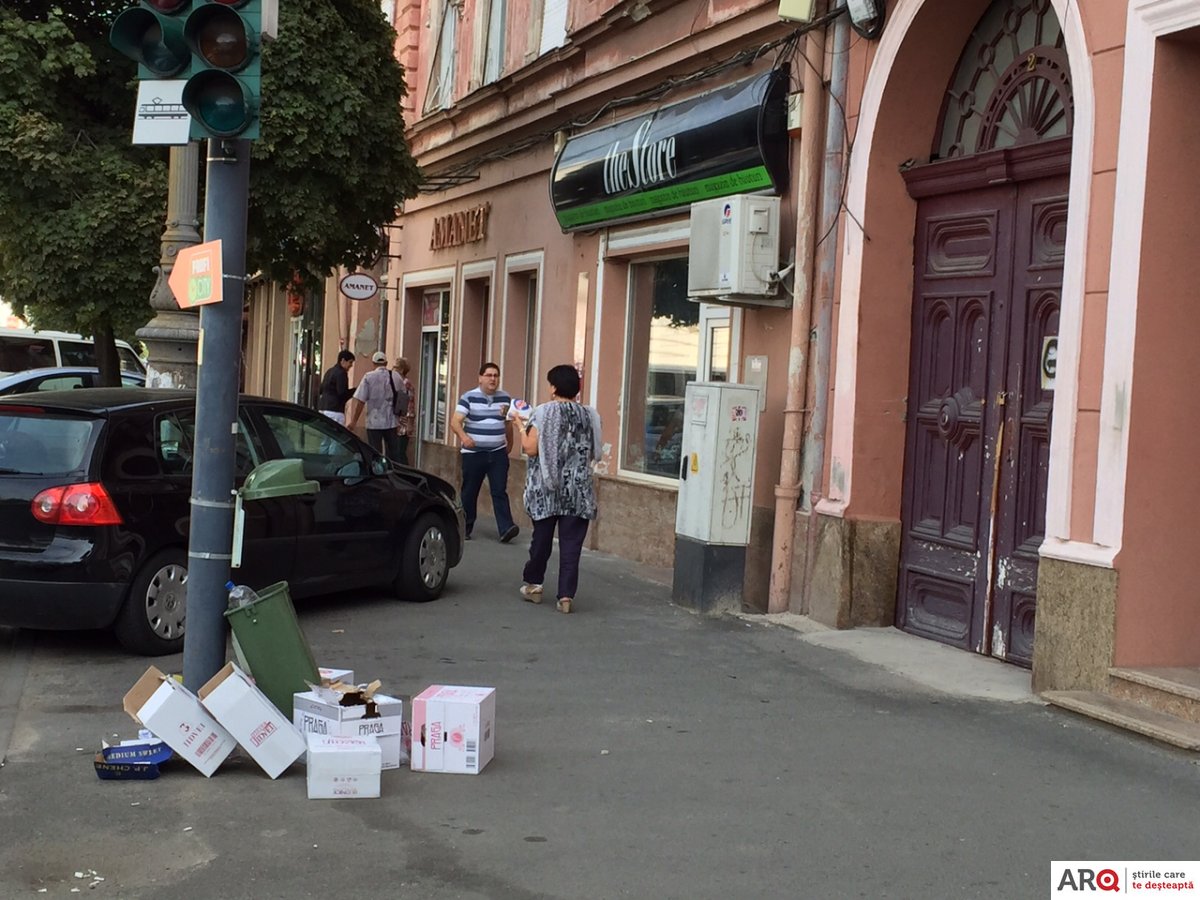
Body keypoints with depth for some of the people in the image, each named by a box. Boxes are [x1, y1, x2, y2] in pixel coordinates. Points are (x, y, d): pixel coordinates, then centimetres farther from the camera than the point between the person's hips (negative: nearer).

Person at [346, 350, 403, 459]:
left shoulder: (369, 377, -6)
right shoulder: (396, 377, 3)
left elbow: (359, 401, -11)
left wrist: (353, 421, -8)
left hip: (374, 422, -3)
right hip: (392, 422, 3)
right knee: (393, 455, 11)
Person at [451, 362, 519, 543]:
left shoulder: (505, 398, 7)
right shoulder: (468, 398, -6)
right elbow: (455, 421, -14)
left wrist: (509, 443, 27)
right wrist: (463, 436, -32)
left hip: (498, 453, 2)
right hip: (473, 453, -2)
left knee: (499, 491, -7)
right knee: (470, 492, 6)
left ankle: (506, 529, -15)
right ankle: (465, 528, 19)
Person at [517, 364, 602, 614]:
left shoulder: (544, 412, -7)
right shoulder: (590, 415, 2)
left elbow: (531, 449, -10)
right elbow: (594, 454, 9)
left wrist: (521, 427, 4)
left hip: (547, 489, -1)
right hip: (578, 491, 1)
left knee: (542, 538, 14)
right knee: (571, 544, 1)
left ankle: (532, 584, 27)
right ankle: (566, 595, -2)